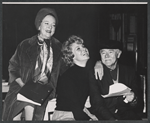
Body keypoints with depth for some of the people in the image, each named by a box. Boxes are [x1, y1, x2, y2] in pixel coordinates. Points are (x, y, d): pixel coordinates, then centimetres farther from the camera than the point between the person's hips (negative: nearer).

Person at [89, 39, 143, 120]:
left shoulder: (130, 72, 7)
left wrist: (133, 99, -16)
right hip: (104, 116, -2)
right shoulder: (94, 73, 0)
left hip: (126, 113, 3)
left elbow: (137, 105, 7)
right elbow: (97, 105, -6)